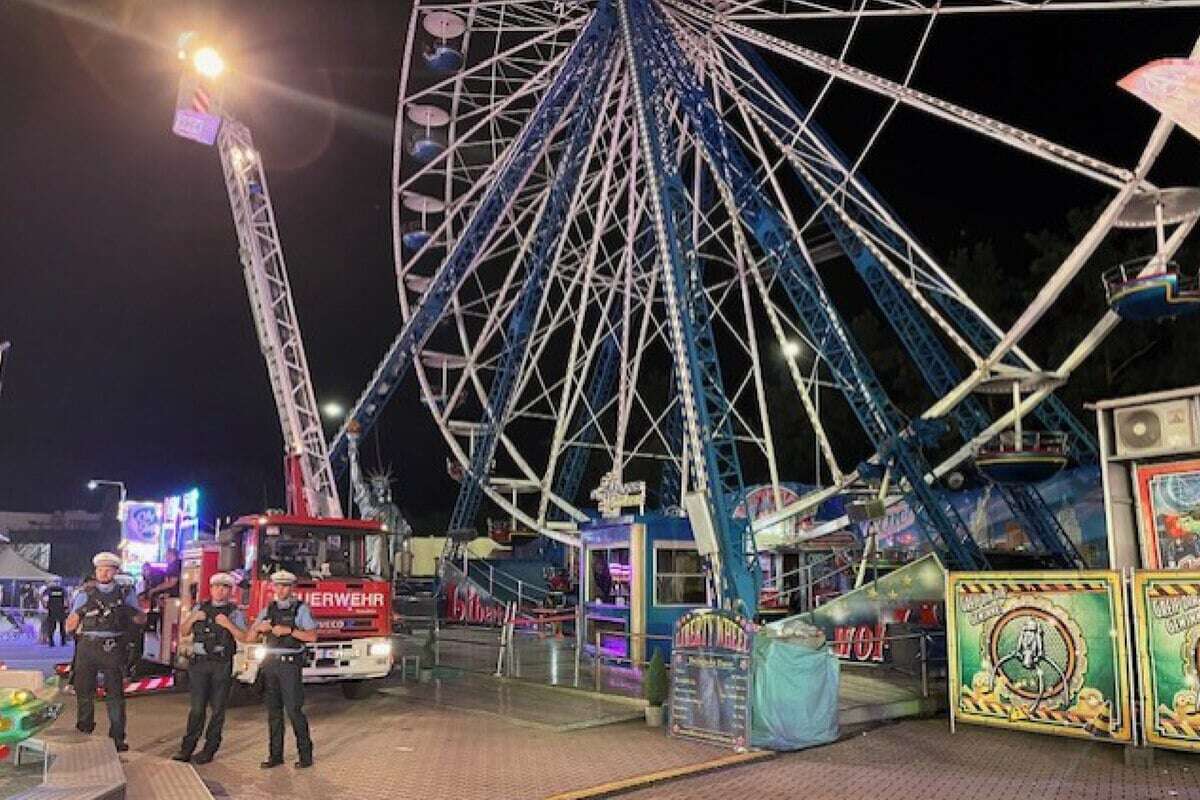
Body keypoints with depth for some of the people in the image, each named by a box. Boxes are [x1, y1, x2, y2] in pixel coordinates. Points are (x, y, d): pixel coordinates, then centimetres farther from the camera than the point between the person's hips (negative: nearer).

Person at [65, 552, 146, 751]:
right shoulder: (85, 594, 7)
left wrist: (131, 612, -11)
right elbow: (70, 626, 5)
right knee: (84, 691, 7)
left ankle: (117, 737, 3)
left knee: (115, 693, -2)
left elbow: (142, 619, 9)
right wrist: (78, 611, -14)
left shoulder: (125, 594, 9)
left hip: (113, 649, -1)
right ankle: (84, 733, 24)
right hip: (88, 647, 1)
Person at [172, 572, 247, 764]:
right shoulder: (200, 609, 14)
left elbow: (243, 637, -6)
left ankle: (209, 750, 10)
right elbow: (183, 632, 14)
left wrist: (228, 624, -18)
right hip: (199, 662, 2)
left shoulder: (235, 613, 4)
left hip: (222, 665, -2)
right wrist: (192, 618, -3)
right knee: (197, 707, -1)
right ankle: (187, 748, 5)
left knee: (218, 709, 3)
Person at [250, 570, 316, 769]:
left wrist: (289, 630, -18)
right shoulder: (268, 609, 13)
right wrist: (259, 628, -10)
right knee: (273, 710, 7)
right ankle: (275, 755, 14)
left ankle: (305, 754, 0)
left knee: (293, 709, -7)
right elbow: (250, 638, 12)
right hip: (270, 663, 5)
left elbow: (312, 636, -8)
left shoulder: (300, 608, 0)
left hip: (290, 663, -5)